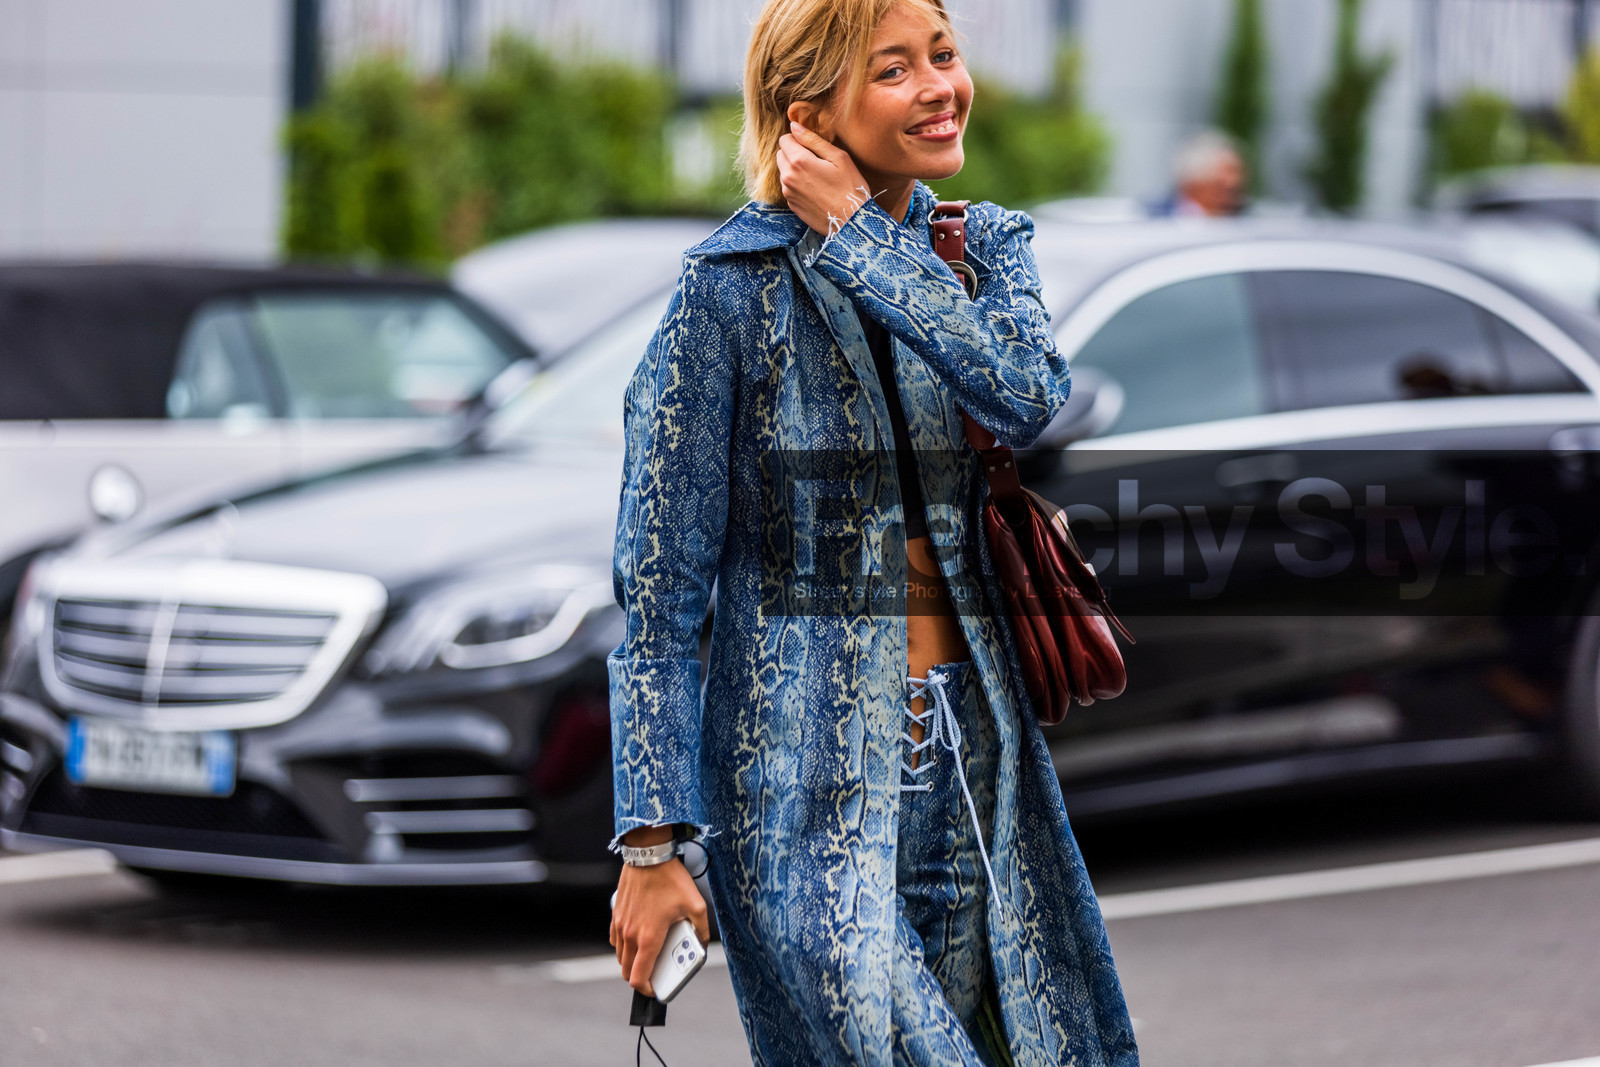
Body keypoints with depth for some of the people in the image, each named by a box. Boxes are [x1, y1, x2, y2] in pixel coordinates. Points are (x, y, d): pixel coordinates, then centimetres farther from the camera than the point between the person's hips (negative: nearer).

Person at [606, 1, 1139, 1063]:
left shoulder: (986, 247, 9)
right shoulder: (729, 289, -8)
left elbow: (1027, 394, -15)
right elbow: (660, 590, -8)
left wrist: (857, 234, -13)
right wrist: (653, 844, -12)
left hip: (971, 755, 5)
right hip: (807, 772, -5)